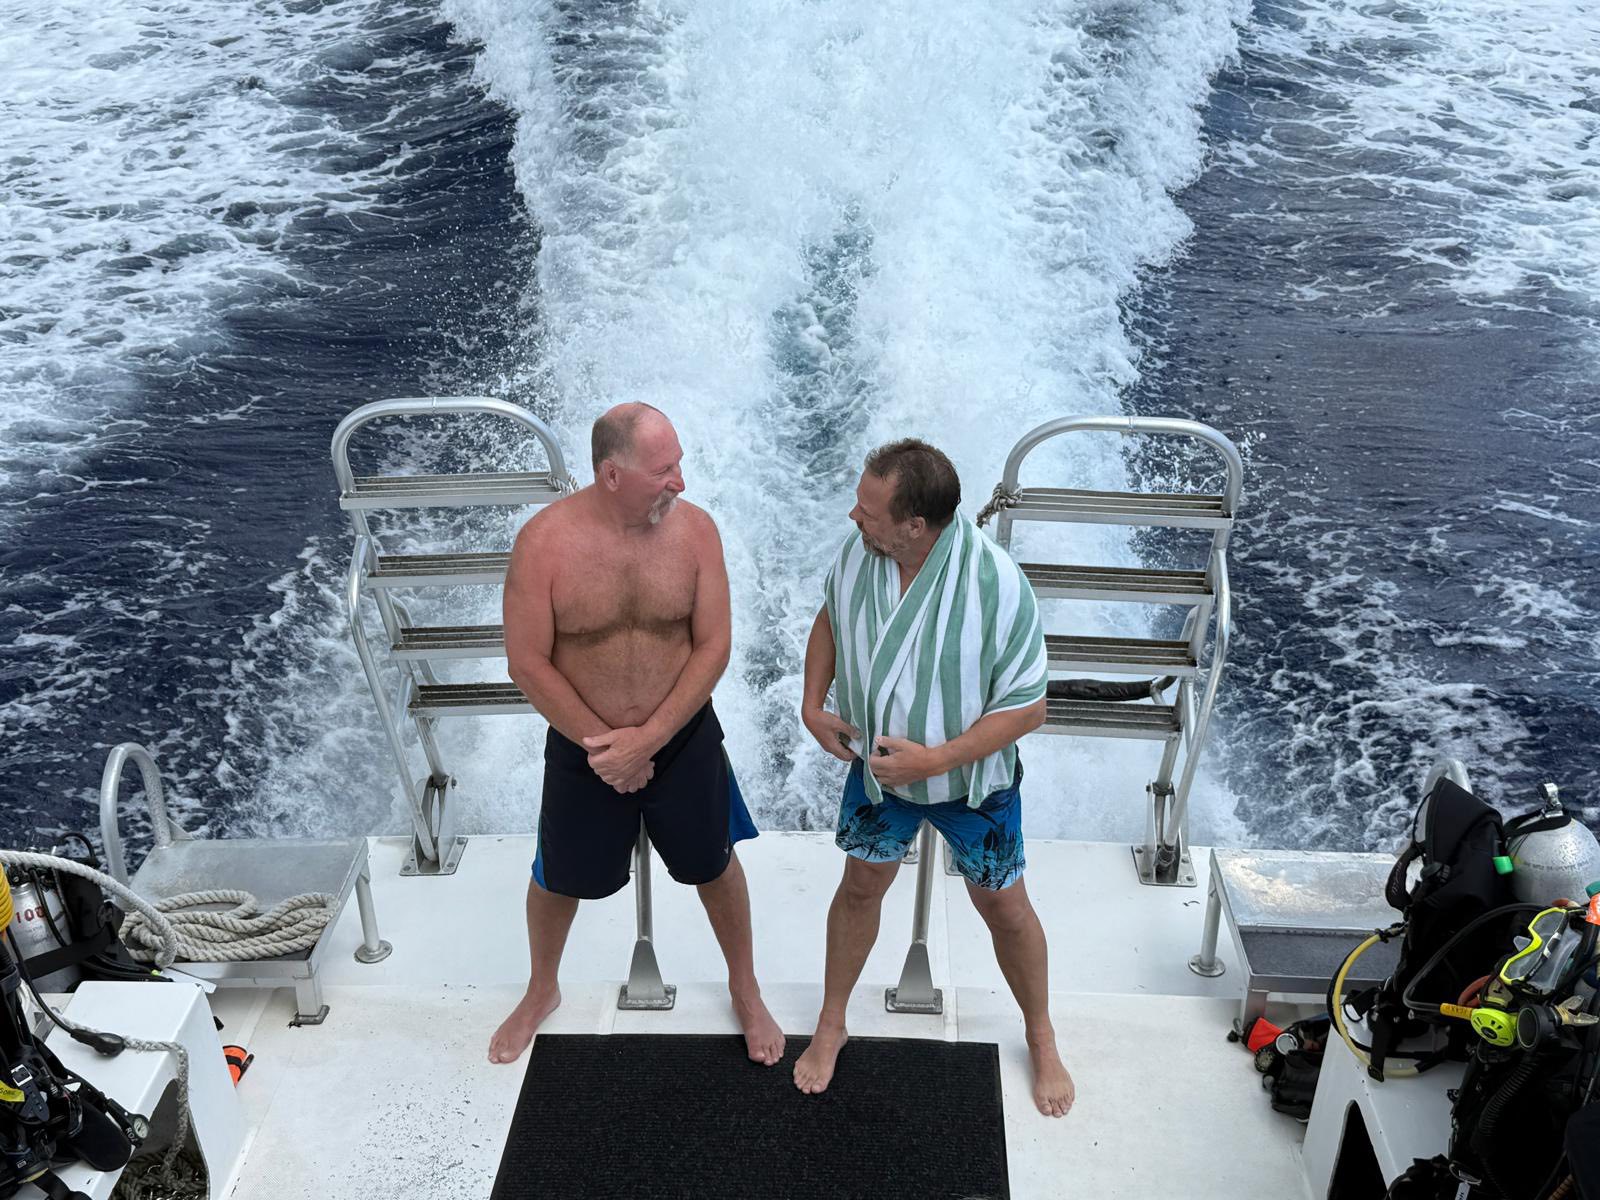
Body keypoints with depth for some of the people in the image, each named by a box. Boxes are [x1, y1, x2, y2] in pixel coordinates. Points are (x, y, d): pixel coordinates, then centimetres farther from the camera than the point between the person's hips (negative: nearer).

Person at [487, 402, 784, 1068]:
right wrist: (602, 743, -14)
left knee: (713, 866, 17)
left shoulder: (694, 528, -15)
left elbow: (714, 645, -13)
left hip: (683, 737, 1)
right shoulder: (544, 542, -20)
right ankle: (541, 991, 46)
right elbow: (528, 663, -15)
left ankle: (744, 988, 43)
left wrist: (648, 738, -18)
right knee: (559, 877, 18)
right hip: (581, 744, -1)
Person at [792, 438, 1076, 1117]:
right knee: (861, 887, 19)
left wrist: (936, 759, -31)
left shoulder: (998, 588, -33)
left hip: (974, 778, -3)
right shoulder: (857, 554, -19)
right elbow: (830, 619, 5)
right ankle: (831, 1026, 43)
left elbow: (1026, 708, -24)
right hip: (877, 762, 3)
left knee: (1003, 907, 15)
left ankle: (1041, 1040, 41)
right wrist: (812, 704, -7)